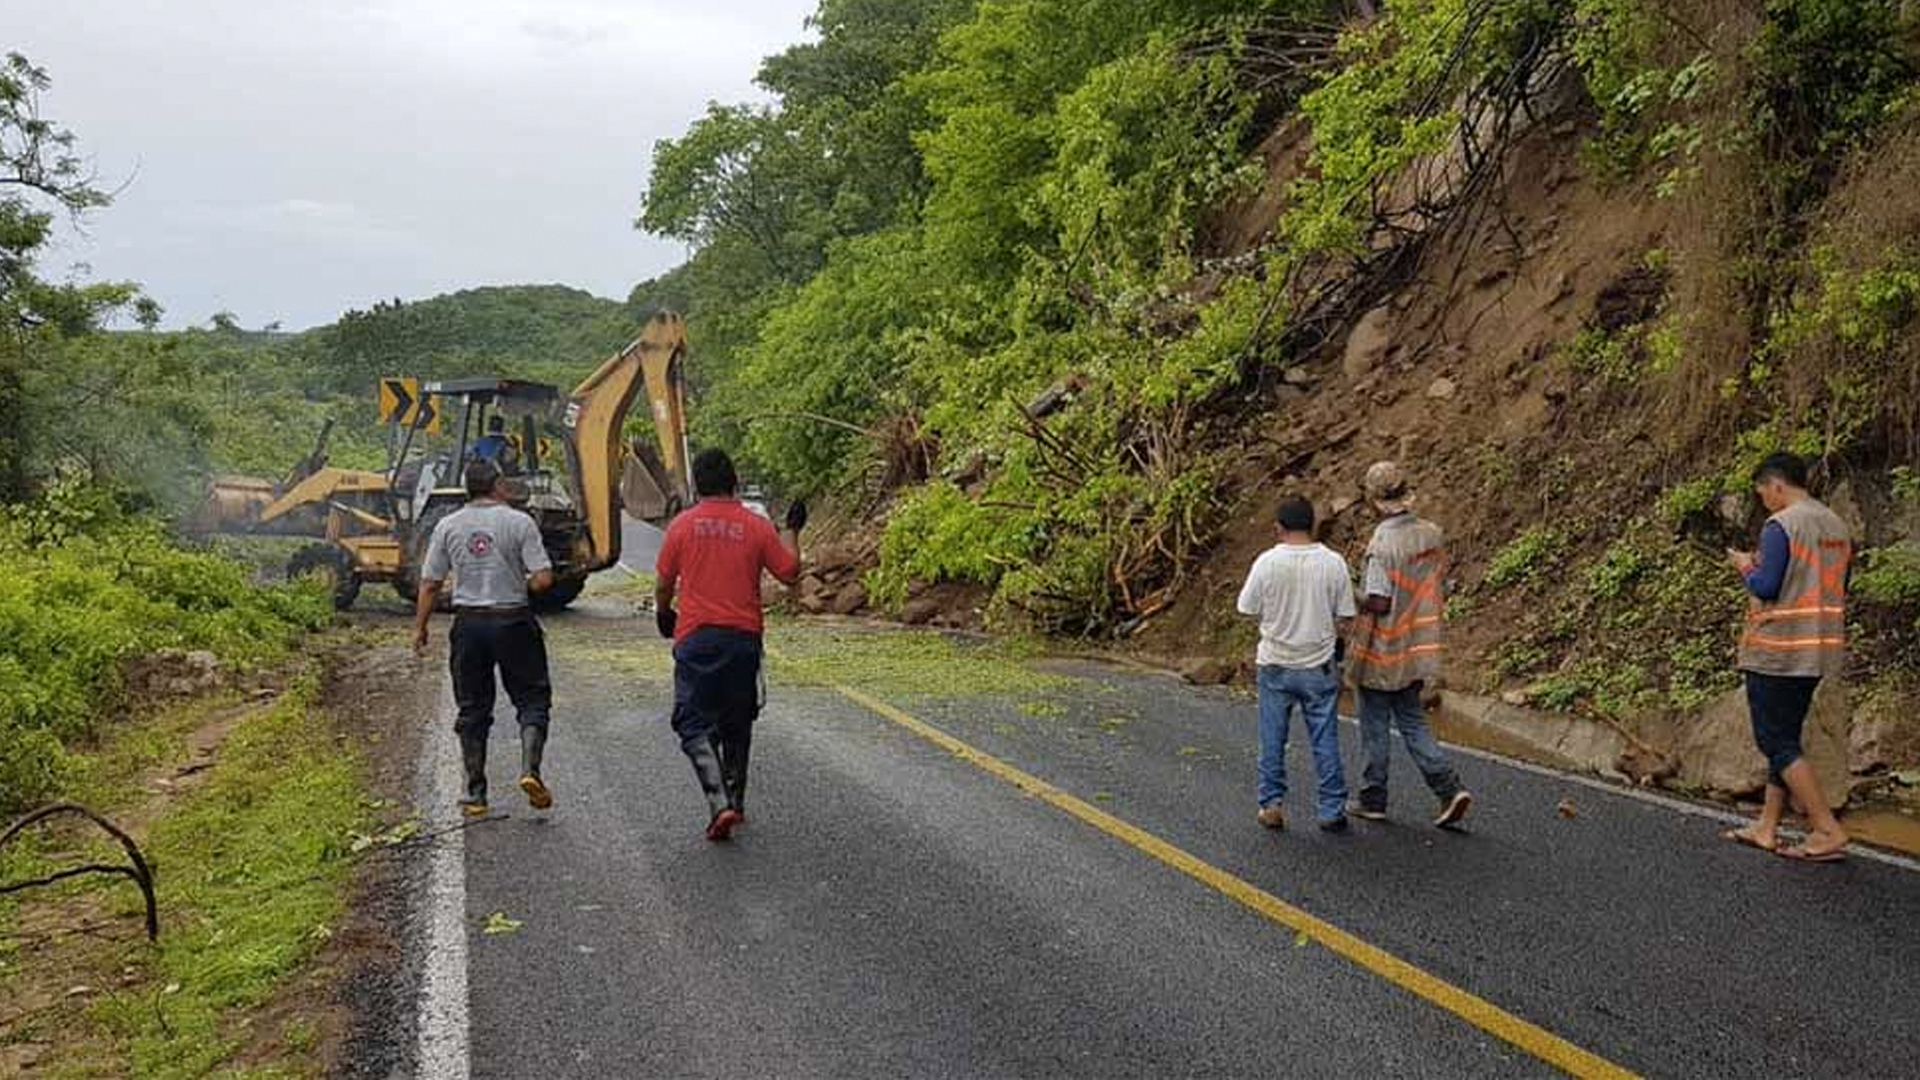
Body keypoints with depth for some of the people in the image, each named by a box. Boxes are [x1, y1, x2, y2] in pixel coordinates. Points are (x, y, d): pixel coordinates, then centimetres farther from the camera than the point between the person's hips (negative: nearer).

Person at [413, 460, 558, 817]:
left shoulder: (448, 526, 3)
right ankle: (530, 768, -11)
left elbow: (430, 584, 4)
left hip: (468, 623, 3)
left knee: (472, 710, 11)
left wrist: (419, 627, 14)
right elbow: (543, 579, -12)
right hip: (513, 621, -3)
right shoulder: (519, 522, -6)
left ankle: (475, 794, 13)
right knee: (532, 699, 9)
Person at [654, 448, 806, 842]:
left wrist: (663, 614, 25)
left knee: (696, 724, 0)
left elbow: (664, 584, 5)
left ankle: (719, 804, -17)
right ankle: (735, 801, 26)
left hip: (695, 637, -2)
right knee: (737, 724, 17)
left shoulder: (682, 526, -2)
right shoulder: (756, 526, -2)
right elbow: (790, 572, 4)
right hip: (744, 636, 2)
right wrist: (791, 531, 18)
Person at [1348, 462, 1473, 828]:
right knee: (1413, 724, 16)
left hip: (1382, 652, -6)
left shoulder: (1382, 543, -22)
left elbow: (1378, 603, -23)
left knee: (1375, 728, 9)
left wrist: (1353, 602, -4)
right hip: (1418, 652, 6)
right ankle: (1450, 790, 4)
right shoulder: (1432, 534, 1)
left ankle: (1373, 800, 19)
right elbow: (1440, 589, 9)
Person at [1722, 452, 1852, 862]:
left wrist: (1746, 566, 1)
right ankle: (1767, 828, 20)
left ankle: (1828, 831, -7)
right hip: (1819, 652, 9)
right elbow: (1837, 589, 18)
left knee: (1778, 743, -3)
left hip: (1778, 653, -9)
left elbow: (1766, 588, -19)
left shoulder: (1781, 525, -15)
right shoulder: (1838, 527, 12)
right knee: (1785, 738, 15)